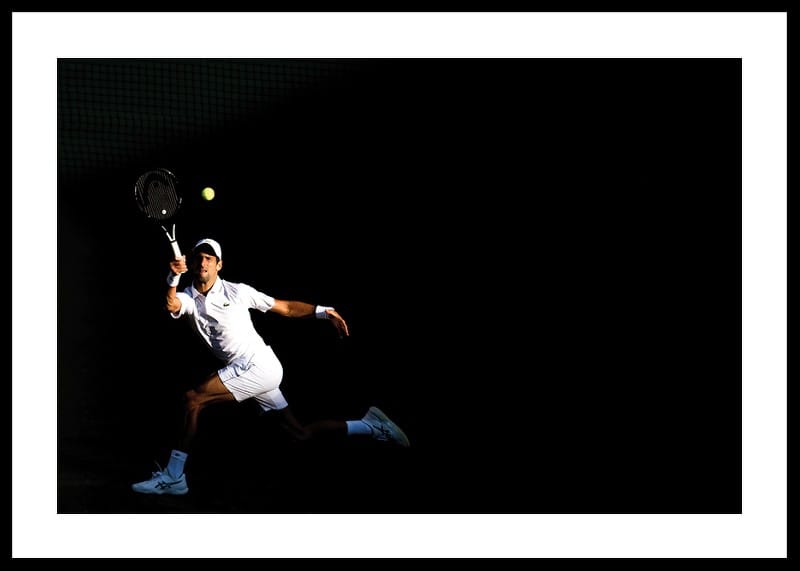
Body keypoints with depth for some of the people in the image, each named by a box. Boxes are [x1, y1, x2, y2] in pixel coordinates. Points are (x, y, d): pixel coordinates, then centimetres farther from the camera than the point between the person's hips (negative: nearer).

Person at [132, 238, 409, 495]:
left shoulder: (238, 291, -1)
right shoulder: (187, 298, 9)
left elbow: (285, 307, 3)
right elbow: (171, 306, -16)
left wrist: (322, 311, -8)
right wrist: (173, 278, -34)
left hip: (258, 365, -6)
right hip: (252, 373, 6)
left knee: (193, 399, -16)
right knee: (300, 433, 9)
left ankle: (173, 477, -8)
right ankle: (370, 426, 23)